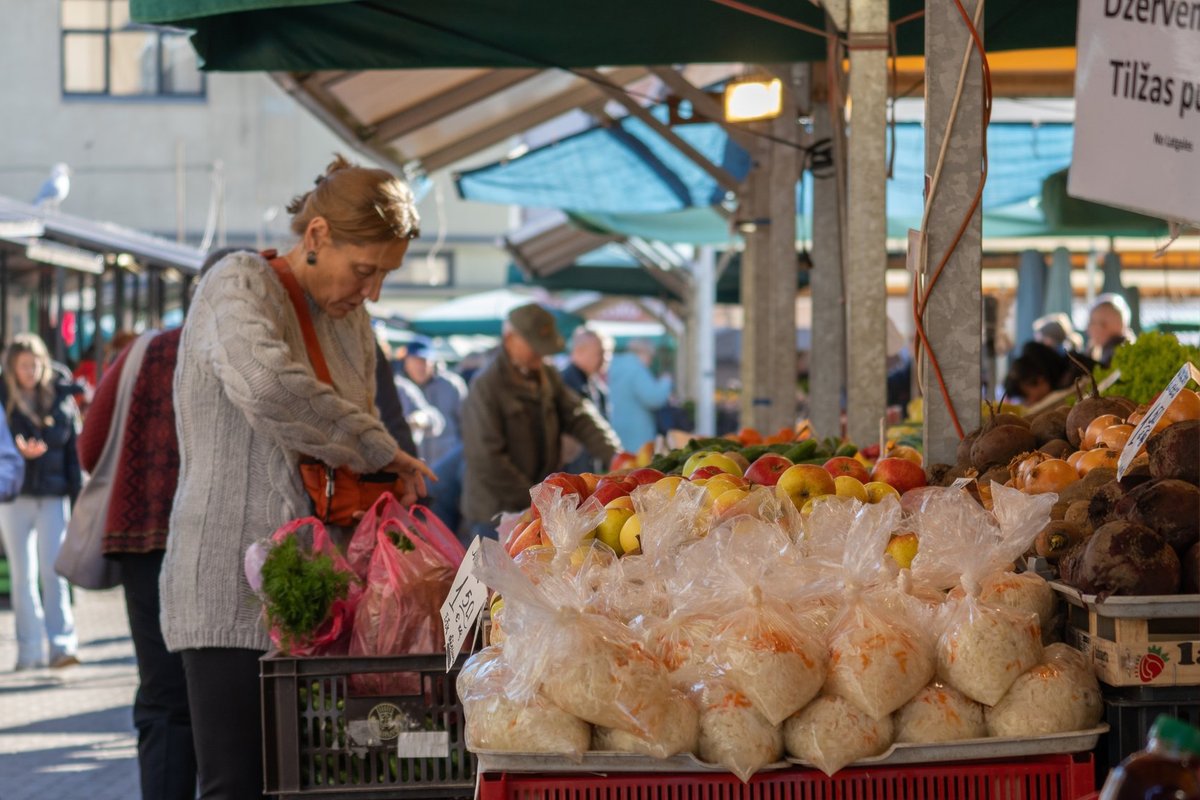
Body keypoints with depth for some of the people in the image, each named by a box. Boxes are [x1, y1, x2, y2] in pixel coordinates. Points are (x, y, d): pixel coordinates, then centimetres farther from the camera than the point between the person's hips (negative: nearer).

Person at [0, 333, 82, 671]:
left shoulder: (61, 396, 5)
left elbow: (74, 447, 7)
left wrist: (77, 492, 3)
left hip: (53, 495, 0)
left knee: (53, 571, -7)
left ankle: (62, 645, -8)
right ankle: (29, 651, 7)